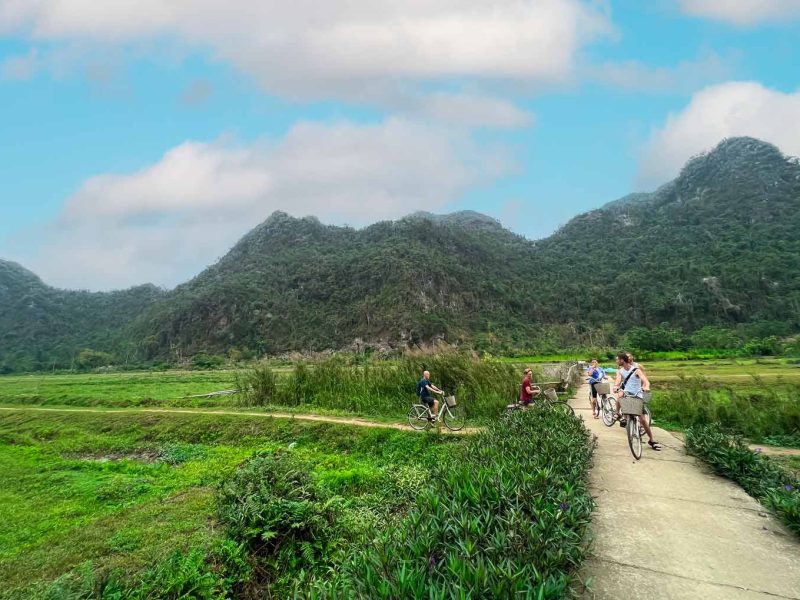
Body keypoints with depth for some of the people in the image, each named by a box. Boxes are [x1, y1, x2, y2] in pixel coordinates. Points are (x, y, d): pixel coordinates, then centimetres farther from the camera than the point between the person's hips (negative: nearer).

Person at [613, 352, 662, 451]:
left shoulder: (636, 370, -11)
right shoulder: (620, 371, 1)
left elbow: (645, 380, -25)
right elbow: (618, 379, -16)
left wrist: (646, 386, -47)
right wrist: (616, 386, -39)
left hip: (637, 395, -3)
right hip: (626, 393, 4)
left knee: (642, 419, -5)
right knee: (619, 396, -33)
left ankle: (651, 440, 11)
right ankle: (621, 416, -12)